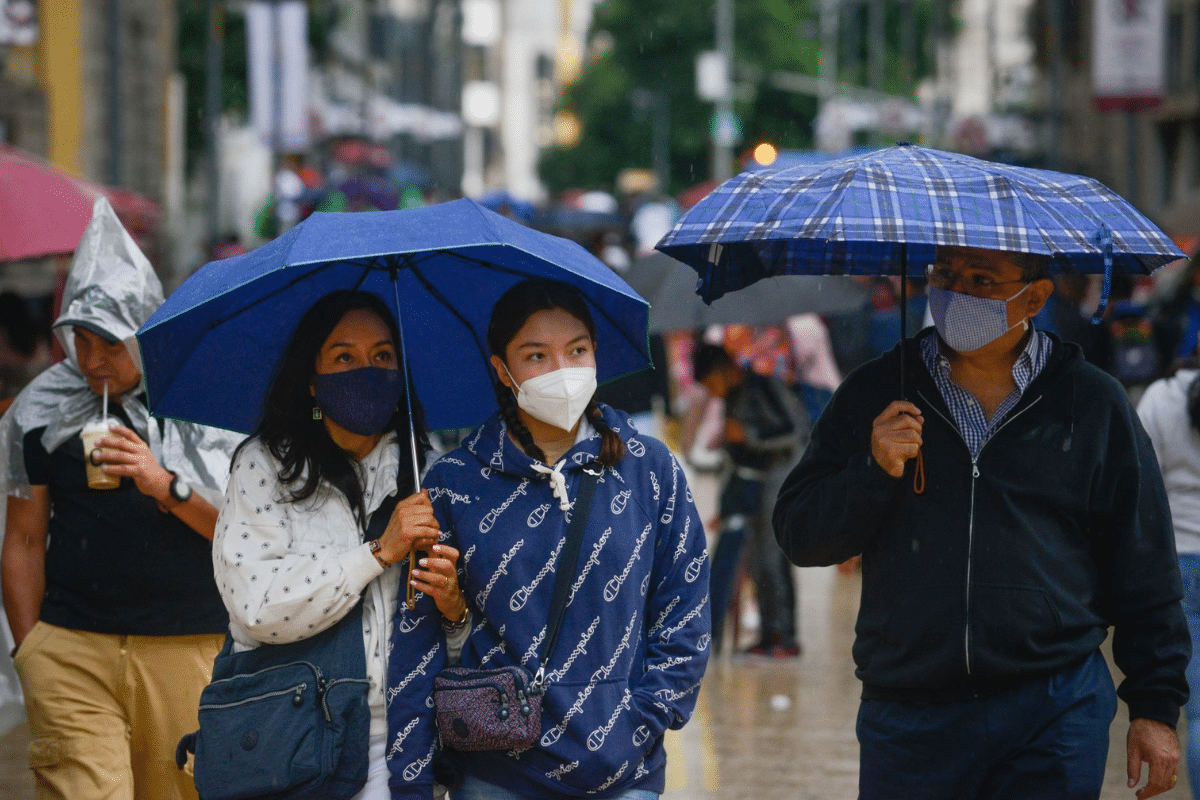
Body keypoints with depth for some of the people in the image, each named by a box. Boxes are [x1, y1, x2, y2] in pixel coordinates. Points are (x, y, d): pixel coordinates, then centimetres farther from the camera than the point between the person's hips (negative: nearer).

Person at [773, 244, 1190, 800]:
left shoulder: (1094, 403, 5)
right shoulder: (874, 395, 8)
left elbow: (1145, 575, 8)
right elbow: (797, 535, 6)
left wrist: (1156, 709, 4)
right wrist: (874, 473, -11)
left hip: (1056, 716, -1)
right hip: (907, 721, 1)